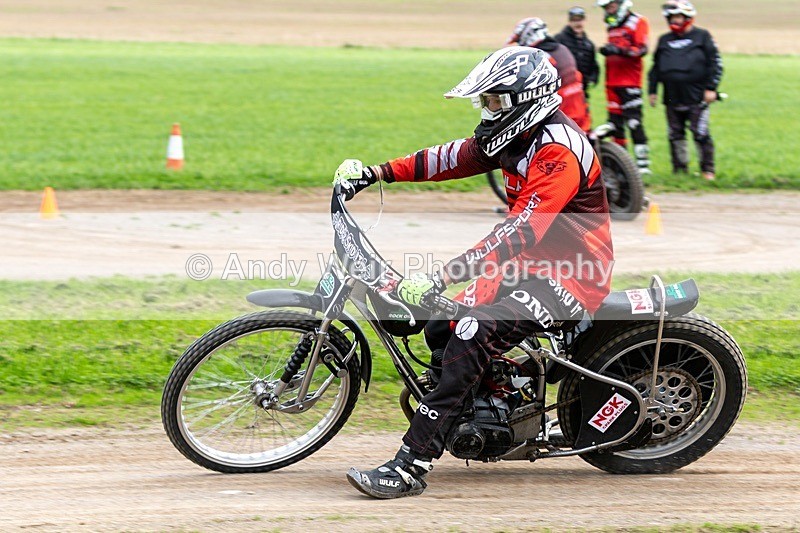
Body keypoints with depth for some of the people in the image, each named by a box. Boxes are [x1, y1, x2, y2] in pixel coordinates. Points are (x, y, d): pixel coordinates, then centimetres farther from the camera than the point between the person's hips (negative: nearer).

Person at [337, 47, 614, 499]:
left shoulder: (557, 153, -23)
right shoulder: (519, 135, 8)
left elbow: (520, 233, -31)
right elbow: (452, 158, 13)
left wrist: (441, 279, -36)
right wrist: (377, 173, 3)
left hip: (571, 275, -10)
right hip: (533, 264, 10)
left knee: (474, 334, -27)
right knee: (440, 327, 1)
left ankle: (412, 465, -30)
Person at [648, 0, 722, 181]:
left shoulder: (702, 37, 2)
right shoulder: (664, 40, 16)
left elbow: (715, 63, -1)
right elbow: (656, 68, 20)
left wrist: (711, 88, -8)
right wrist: (652, 91, 15)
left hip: (696, 98, -5)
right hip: (672, 98, 5)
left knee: (701, 134, -7)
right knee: (675, 135, 8)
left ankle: (707, 170, 1)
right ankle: (680, 169, 17)